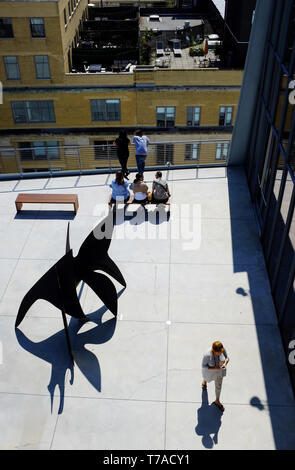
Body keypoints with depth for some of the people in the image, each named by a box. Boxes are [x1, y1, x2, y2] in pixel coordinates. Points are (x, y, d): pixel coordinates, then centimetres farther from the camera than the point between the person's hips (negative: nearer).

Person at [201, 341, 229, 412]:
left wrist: (225, 363, -32)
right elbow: (204, 366, -25)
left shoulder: (222, 349, -30)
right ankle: (205, 381, 70)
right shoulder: (207, 355, -40)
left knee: (218, 385, 22)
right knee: (208, 379, 31)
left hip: (220, 370, 3)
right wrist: (214, 368, -36)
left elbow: (226, 357, -11)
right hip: (209, 370, -3)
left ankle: (217, 401, 49)